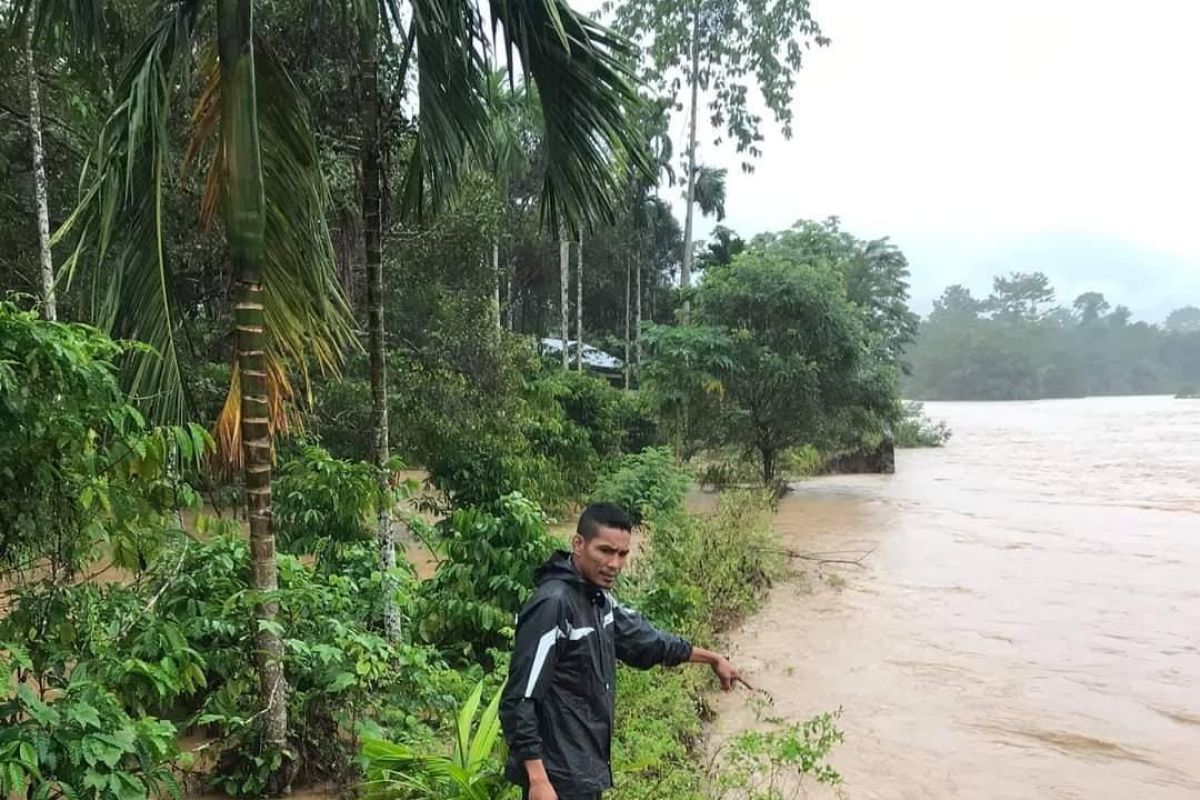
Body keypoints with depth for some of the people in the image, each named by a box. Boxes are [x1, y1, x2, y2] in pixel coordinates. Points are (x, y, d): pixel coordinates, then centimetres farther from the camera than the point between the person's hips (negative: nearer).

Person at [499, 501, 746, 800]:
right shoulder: (553, 604, -23)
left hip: (586, 768, 9)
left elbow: (643, 639, 20)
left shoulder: (599, 599, 5)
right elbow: (519, 699, -23)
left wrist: (712, 658, 26)